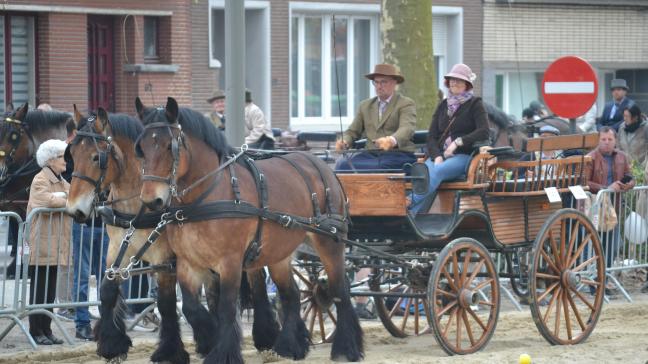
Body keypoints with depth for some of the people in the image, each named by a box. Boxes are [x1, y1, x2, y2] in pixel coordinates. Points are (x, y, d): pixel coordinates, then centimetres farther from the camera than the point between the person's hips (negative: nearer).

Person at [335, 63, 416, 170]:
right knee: (343, 164, -29)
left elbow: (407, 129, -14)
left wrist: (392, 140, -37)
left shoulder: (406, 104, 4)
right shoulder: (365, 105, 23)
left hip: (398, 155, -5)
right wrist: (344, 142, -4)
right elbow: (352, 132, 22)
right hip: (371, 155, 5)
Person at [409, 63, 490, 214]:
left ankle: (408, 205, -44)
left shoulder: (475, 104, 7)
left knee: (436, 171, -36)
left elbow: (484, 132, -9)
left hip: (463, 156, -4)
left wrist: (458, 142, -16)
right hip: (440, 155, 4)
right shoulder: (443, 106, 21)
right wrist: (437, 156, -7)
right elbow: (431, 136, 13)